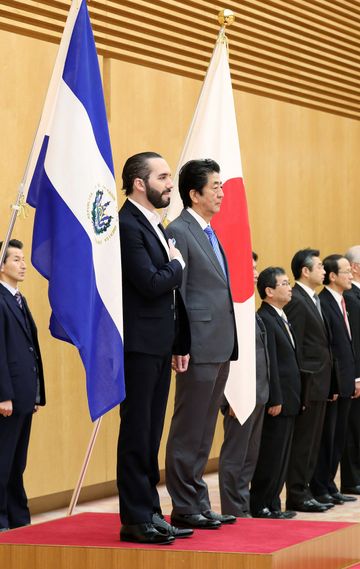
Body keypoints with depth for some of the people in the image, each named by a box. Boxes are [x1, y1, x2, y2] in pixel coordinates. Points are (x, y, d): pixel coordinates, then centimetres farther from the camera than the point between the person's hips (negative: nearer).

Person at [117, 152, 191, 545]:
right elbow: (150, 283, -22)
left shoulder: (155, 226, 17)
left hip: (160, 346, 9)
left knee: (150, 434, 12)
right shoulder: (127, 225, -14)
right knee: (137, 434, -5)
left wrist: (181, 342, 15)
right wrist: (177, 265, -3)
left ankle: (150, 513, 18)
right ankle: (136, 520, 0)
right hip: (139, 345, -9)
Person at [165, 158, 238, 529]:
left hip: (220, 348, 9)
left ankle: (198, 503, 20)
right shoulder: (179, 232, -11)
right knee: (188, 431, -3)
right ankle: (185, 508, 3)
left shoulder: (210, 233, 17)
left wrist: (229, 345, 17)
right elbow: (174, 296, -14)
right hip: (200, 347, -9)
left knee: (203, 432, 14)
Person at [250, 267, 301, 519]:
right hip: (277, 402, -10)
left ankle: (272, 504, 17)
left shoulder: (282, 319, 17)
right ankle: (261, 505, 2)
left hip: (288, 401, 10)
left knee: (281, 456, 12)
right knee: (271, 455, -4)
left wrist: (295, 397, 16)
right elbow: (269, 363, -18)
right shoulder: (265, 320, -15)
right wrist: (275, 400, -20)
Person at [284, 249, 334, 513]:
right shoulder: (296, 301, -14)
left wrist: (328, 383, 16)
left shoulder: (314, 300, 16)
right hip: (308, 383, -9)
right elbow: (294, 347, -17)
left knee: (312, 442, 12)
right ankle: (297, 495, 1)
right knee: (302, 442, -4)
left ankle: (304, 492, 17)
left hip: (319, 384, 9)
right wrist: (299, 387, -18)